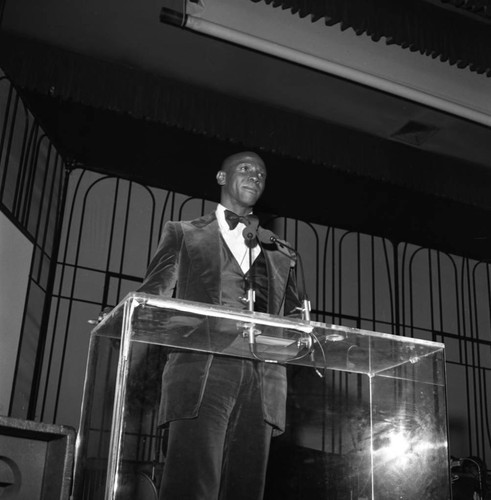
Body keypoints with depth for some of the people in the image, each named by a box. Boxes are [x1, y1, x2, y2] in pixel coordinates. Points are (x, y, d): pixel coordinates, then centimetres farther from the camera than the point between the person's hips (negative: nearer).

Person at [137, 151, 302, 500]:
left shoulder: (279, 251, 25)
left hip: (261, 384, 3)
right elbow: (152, 299, 10)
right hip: (201, 375, -2)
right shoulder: (183, 233, 18)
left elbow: (293, 315, 20)